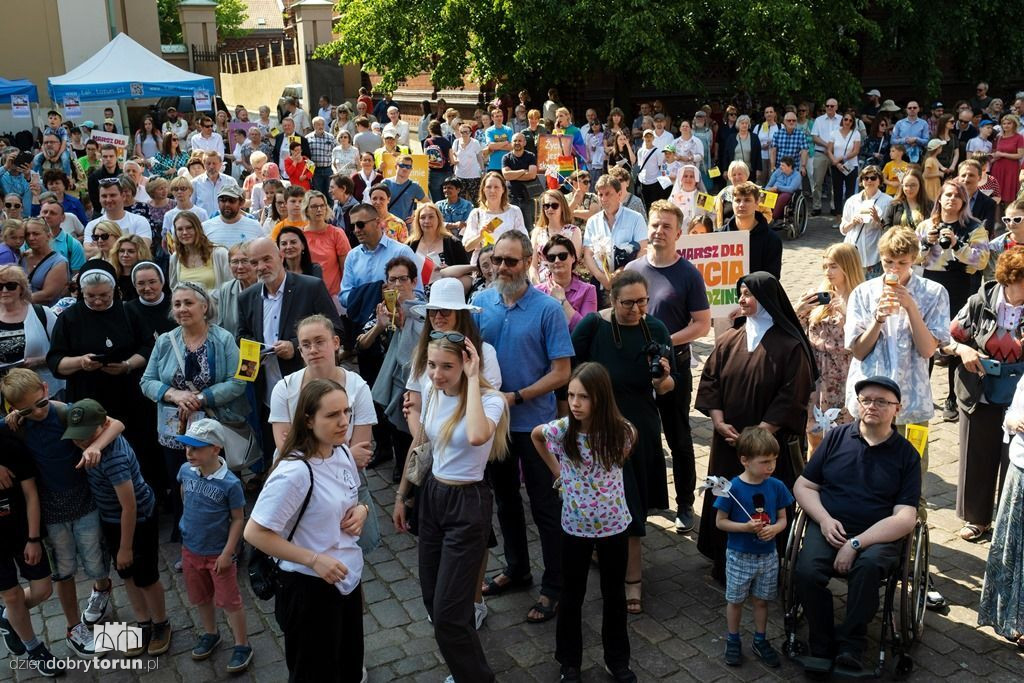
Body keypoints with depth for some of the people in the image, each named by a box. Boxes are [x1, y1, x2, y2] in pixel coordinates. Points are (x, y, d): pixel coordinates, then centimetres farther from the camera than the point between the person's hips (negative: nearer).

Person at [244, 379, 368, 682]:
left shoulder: (343, 453, -2)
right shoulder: (294, 472, -27)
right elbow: (254, 533, -24)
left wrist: (361, 509, -6)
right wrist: (314, 559, -25)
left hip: (348, 578, 7)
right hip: (310, 587, -7)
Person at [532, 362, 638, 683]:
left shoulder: (621, 431, -17)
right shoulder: (562, 429, -17)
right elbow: (535, 435, 6)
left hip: (614, 526, 0)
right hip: (575, 527, 0)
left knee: (614, 595, 17)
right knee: (572, 595, 15)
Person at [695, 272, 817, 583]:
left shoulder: (790, 345, -10)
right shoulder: (730, 340, 4)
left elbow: (792, 396, -13)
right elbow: (710, 381, 4)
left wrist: (759, 433, -17)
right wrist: (719, 423, -9)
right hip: (729, 440, 5)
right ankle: (724, 566, 26)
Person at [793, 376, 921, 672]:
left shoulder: (906, 454, 5)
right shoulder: (837, 437, 11)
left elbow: (905, 518, -4)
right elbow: (803, 485, 13)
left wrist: (856, 544, -16)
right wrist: (824, 519, -7)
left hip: (878, 535, -1)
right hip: (828, 527, 2)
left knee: (868, 566, -36)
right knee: (806, 571, -28)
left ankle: (849, 647, -19)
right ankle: (822, 650, -9)